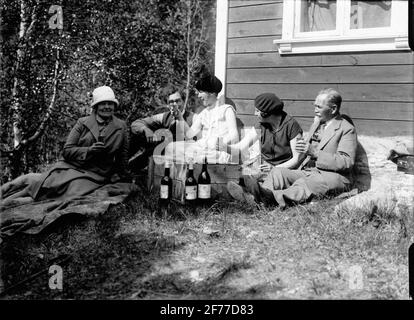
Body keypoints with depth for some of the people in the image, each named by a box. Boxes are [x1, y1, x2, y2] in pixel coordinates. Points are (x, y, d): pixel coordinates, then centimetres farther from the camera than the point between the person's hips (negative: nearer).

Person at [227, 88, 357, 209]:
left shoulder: (347, 129, -3)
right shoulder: (317, 121, 21)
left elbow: (347, 162, -15)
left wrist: (314, 153, -22)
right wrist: (304, 148, 3)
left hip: (334, 176, -7)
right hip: (308, 171, 7)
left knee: (307, 183, -38)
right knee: (278, 171, -16)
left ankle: (273, 198, -63)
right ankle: (253, 198, -41)